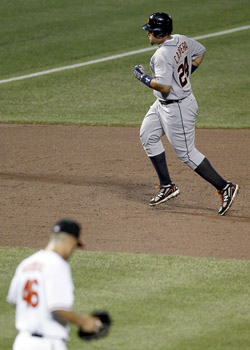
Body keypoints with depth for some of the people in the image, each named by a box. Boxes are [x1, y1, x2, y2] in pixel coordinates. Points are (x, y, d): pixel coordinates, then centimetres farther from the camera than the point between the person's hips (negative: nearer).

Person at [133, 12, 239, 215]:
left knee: (186, 153, -2)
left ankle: (225, 188, 4)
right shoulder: (182, 41, 0)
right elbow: (201, 51, 17)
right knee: (148, 136, 17)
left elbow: (164, 87, -33)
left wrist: (143, 77, -18)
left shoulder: (162, 55, -28)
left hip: (177, 109, -11)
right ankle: (167, 187, 20)